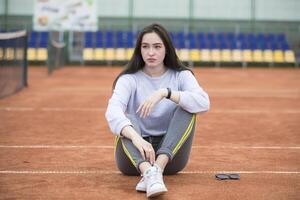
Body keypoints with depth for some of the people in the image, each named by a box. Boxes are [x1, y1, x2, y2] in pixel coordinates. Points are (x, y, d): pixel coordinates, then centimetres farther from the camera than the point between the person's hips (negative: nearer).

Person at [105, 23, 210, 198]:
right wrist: (135, 137, -44)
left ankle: (157, 169, -39)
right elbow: (113, 111, -24)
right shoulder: (129, 79, -3)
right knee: (128, 119, -29)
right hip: (135, 157, 0)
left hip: (170, 153, 1)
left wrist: (165, 93, -32)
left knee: (187, 108, -22)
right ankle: (149, 172, -54)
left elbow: (204, 103, -19)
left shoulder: (181, 75, 1)